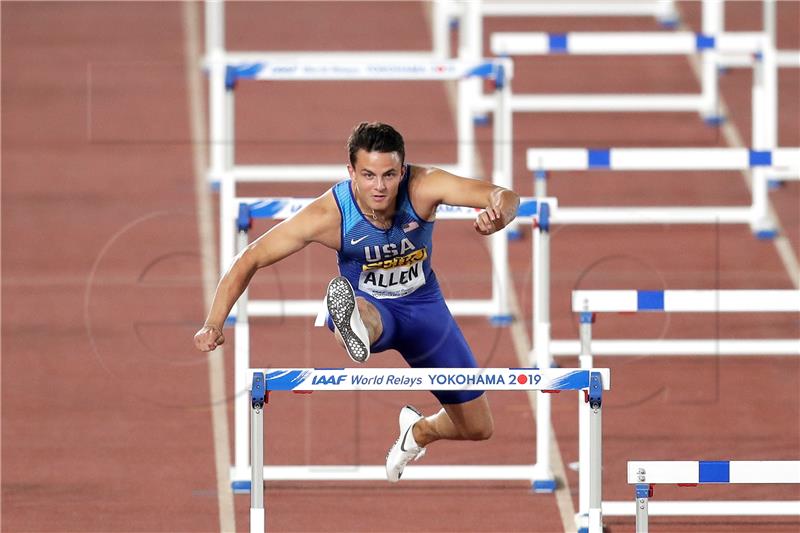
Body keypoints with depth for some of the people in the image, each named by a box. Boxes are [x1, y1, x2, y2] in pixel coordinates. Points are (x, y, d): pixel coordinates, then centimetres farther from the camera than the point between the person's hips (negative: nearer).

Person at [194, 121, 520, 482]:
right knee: (360, 314, -45)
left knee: (477, 428, 11)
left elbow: (506, 199, -37)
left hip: (423, 305, 3)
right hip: (366, 304, -3)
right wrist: (214, 325, -32)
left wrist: (496, 214, -62)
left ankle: (417, 432, 44)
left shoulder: (423, 188, -27)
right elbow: (249, 261, -22)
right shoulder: (328, 214, -29)